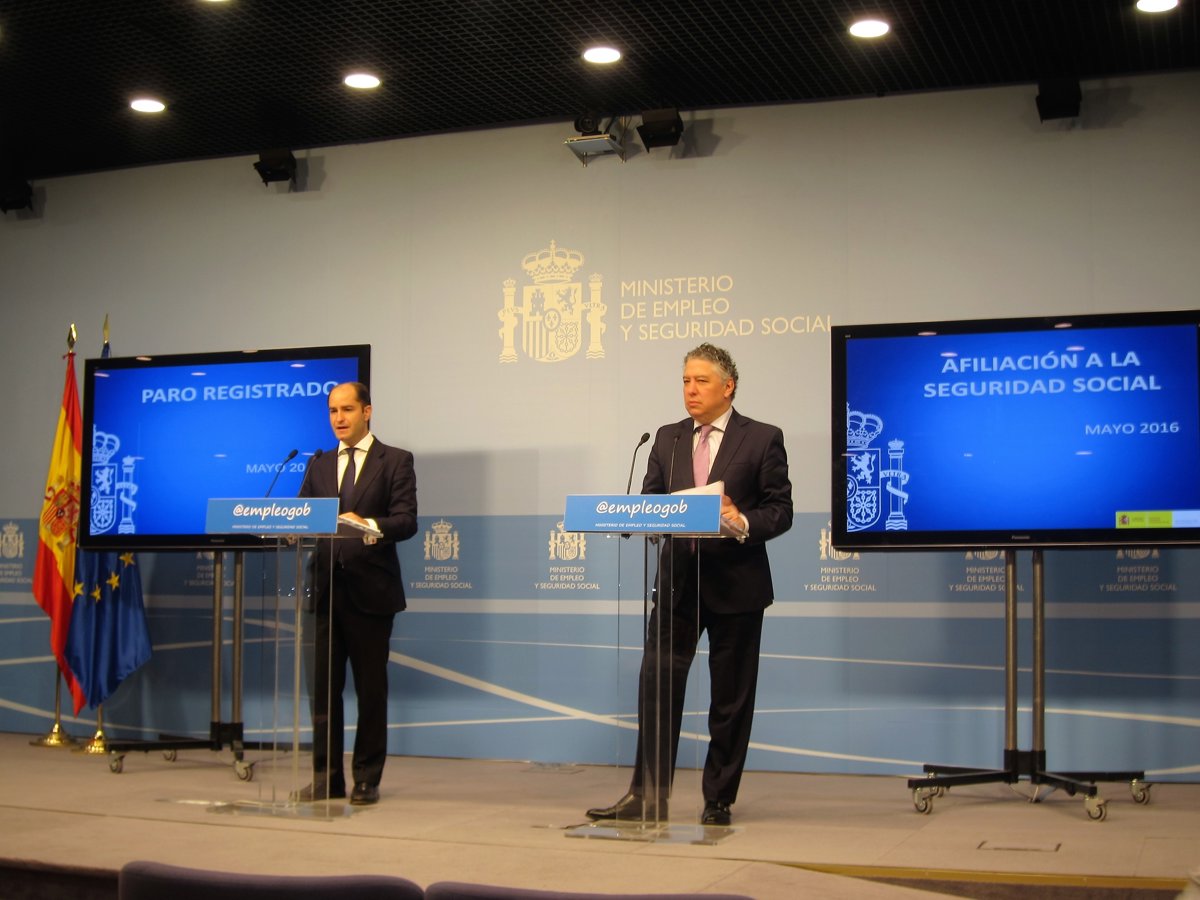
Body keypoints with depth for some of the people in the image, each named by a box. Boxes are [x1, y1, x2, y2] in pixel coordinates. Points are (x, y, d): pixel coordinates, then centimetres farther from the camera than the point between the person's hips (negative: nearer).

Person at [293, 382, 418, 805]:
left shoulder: (395, 461, 2)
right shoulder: (319, 465, 17)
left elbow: (406, 520, -9)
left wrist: (369, 525, -28)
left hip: (370, 589, -4)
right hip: (326, 587, 4)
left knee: (371, 688, 2)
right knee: (324, 686, 4)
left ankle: (367, 779, 11)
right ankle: (326, 778, 12)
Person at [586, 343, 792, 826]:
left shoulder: (763, 439, 0)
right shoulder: (668, 439, 13)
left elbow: (781, 510, -3)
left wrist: (744, 523, -22)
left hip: (736, 584, -3)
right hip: (677, 581, 3)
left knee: (731, 696, 5)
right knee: (657, 683, -4)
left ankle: (719, 800, 16)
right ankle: (647, 794, 1)